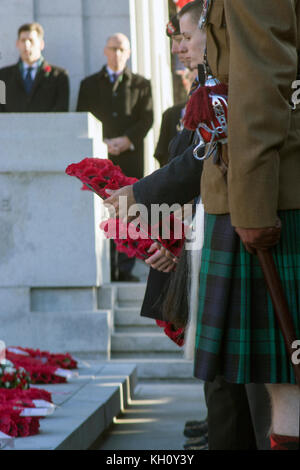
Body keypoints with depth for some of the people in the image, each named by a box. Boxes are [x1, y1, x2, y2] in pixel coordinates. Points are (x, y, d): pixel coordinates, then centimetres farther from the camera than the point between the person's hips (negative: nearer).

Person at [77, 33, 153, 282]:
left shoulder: (141, 84, 13)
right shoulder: (89, 84, 14)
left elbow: (147, 119, 5)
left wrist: (127, 140, -11)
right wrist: (102, 143, -9)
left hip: (130, 157, 0)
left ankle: (126, 269, 0)